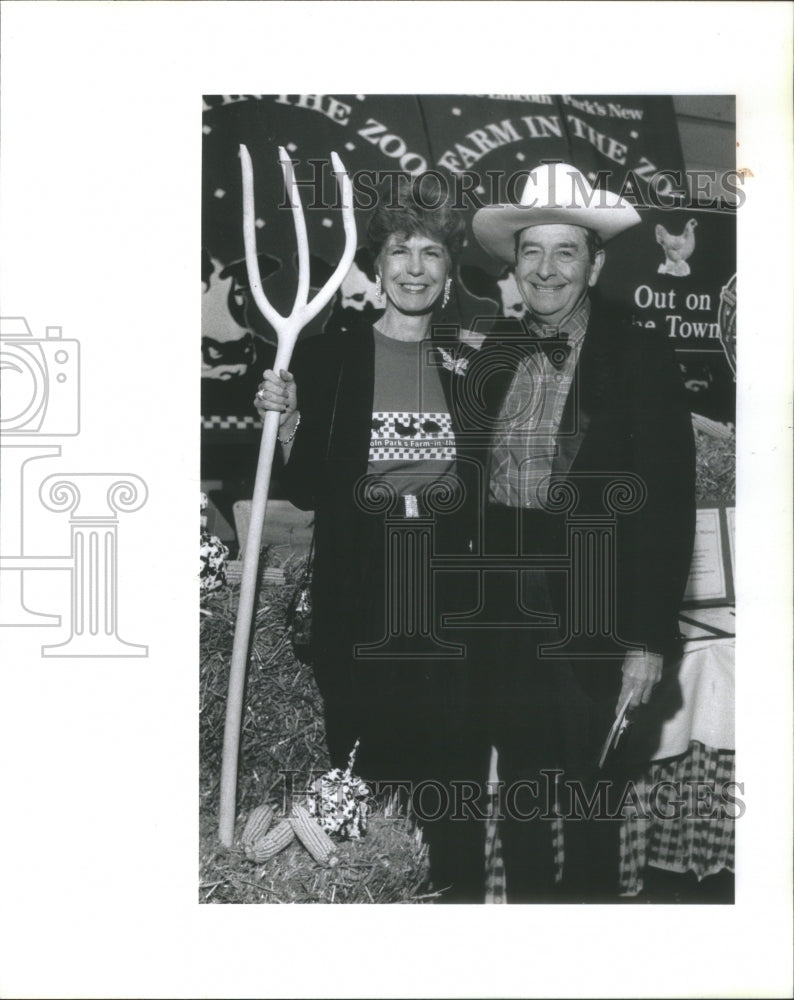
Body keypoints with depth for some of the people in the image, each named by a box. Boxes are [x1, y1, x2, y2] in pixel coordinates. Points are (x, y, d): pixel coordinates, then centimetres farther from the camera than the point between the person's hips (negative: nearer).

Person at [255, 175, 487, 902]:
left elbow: (488, 491, 12)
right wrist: (283, 424, -13)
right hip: (358, 598, -1)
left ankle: (459, 892, 22)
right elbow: (305, 491, 3)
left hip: (449, 597, 2)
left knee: (452, 757, 4)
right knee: (363, 757, 3)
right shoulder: (327, 359, 2)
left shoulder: (470, 368, 9)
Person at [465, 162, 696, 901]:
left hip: (595, 618, -4)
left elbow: (668, 504, -10)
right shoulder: (494, 352, 5)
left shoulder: (640, 356, -8)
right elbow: (471, 478, 6)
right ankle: (526, 897, 40)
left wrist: (649, 640, -13)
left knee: (590, 806, 11)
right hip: (506, 613, 4)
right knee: (518, 791, 19)